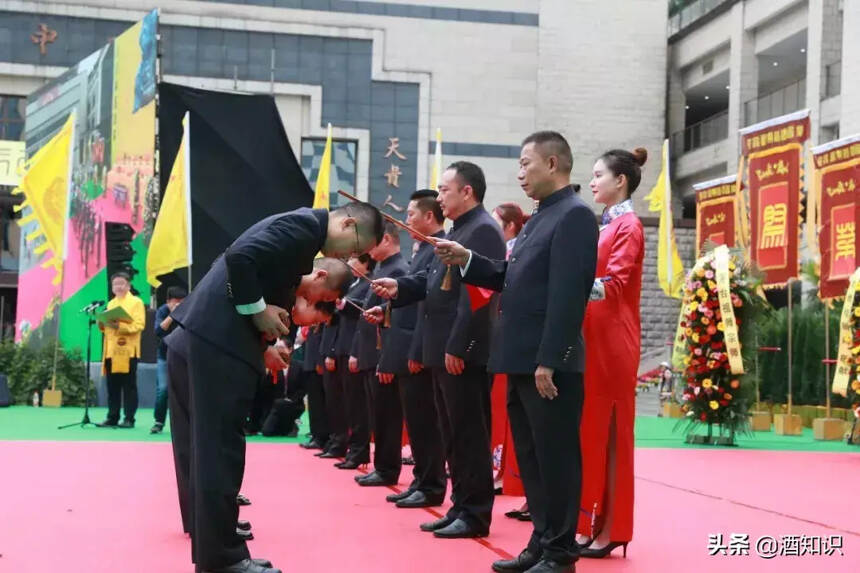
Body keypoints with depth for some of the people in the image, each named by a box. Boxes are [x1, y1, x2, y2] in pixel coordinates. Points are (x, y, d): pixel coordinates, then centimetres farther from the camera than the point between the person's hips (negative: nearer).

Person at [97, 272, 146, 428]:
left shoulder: (136, 302, 0)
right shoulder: (111, 304, 20)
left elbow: (139, 325, -11)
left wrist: (119, 326, -23)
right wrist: (102, 324, 0)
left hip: (128, 351, -6)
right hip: (111, 351, 6)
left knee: (129, 386, -3)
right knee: (112, 386, 6)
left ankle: (129, 418, 0)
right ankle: (112, 417, 11)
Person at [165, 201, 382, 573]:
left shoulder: (300, 229, 20)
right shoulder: (304, 225, -10)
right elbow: (239, 258, -22)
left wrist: (260, 347, 14)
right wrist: (258, 310, -12)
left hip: (199, 342, 10)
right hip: (216, 347, -10)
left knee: (205, 450, 16)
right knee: (219, 451, -4)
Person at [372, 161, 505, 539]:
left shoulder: (483, 231, -13)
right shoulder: (458, 231, 20)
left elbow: (476, 294, -21)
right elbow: (433, 279, 22)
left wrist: (457, 347, -23)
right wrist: (399, 287, 5)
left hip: (464, 353, -10)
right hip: (444, 351, 10)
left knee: (469, 436, -4)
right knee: (452, 435, 14)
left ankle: (475, 514, 3)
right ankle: (460, 507, 22)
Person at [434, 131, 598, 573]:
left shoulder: (574, 215, -12)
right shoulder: (539, 218, 18)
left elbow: (568, 295, -20)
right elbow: (513, 280, 17)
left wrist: (549, 361, -23)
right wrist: (467, 260, 5)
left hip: (550, 364, -10)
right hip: (522, 362, 10)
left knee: (555, 459, -1)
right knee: (531, 458, 15)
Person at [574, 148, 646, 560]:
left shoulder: (627, 225, -8)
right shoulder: (603, 225, 17)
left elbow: (613, 284, -17)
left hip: (612, 340, -8)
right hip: (593, 337, 8)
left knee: (611, 432, -4)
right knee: (593, 430, 8)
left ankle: (612, 530, 1)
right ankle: (597, 523, 14)